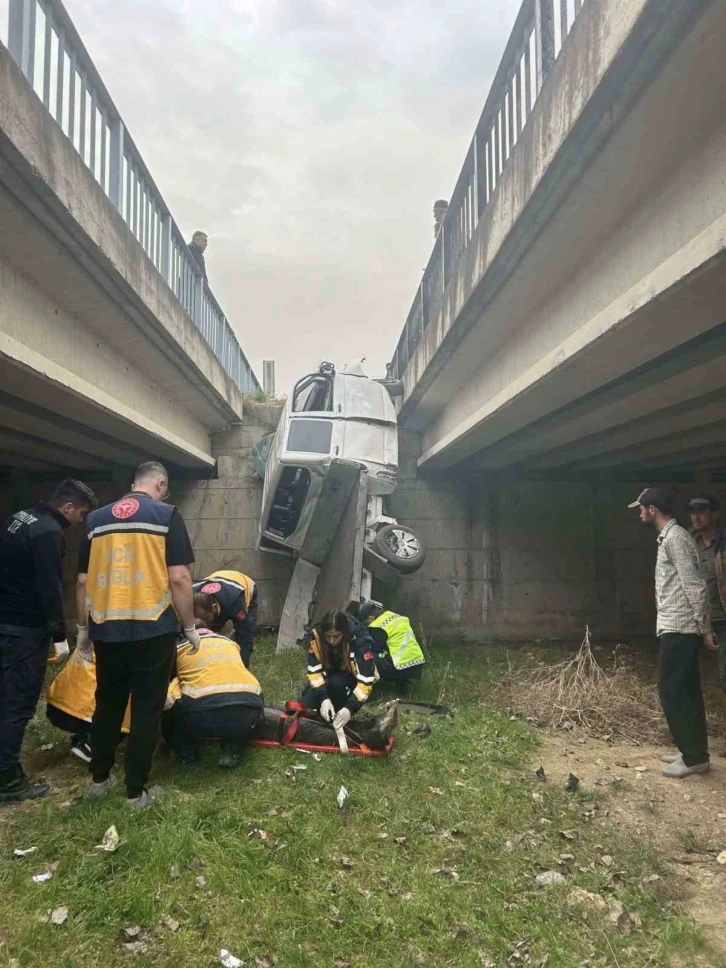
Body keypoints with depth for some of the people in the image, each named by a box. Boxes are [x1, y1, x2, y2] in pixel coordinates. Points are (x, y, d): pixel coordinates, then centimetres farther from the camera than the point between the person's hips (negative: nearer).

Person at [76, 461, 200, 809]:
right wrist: (190, 627, -1)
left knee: (107, 704, 20)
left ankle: (99, 778, 33)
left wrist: (83, 628, 20)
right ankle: (135, 791, 16)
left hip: (106, 630, 4)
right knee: (147, 709, 8)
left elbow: (82, 581, 10)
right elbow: (178, 578, -11)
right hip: (152, 630, -4)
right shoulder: (166, 514, -5)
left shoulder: (96, 518, 9)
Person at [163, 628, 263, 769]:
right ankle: (232, 753, 24)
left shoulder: (179, 647, 24)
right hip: (248, 710, 3)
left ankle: (186, 755, 26)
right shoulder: (230, 643, 34)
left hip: (203, 712, -3)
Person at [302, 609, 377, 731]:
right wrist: (323, 698, -38)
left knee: (336, 683, -35)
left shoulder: (359, 641, -36)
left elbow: (365, 680, -37)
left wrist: (349, 708, -48)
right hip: (331, 672, 3)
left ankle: (338, 717, -9)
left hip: (353, 675, -3)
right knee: (307, 705, -17)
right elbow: (314, 670, -24)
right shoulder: (315, 636, -28)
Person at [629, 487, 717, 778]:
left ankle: (694, 757, 5)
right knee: (685, 692, 14)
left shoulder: (675, 538, -16)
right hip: (677, 627, 10)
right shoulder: (669, 537, 15)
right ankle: (693, 752, 23)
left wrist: (705, 628, -17)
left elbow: (695, 586, -19)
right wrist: (702, 628, 22)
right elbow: (692, 585, 19)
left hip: (679, 629, -10)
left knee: (673, 691, -4)